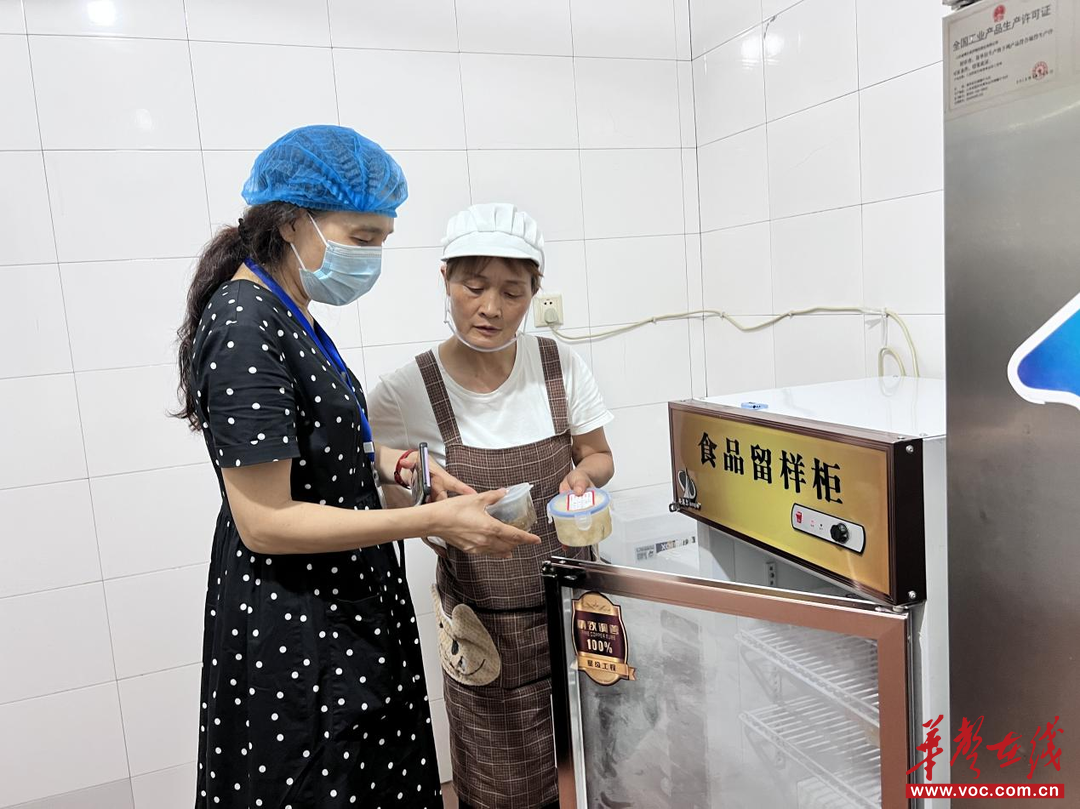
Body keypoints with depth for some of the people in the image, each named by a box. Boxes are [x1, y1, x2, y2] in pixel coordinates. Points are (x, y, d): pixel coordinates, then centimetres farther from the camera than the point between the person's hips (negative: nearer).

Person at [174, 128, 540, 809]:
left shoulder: (283, 310, 5)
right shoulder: (244, 328, -24)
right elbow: (265, 522, -25)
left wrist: (384, 461, -1)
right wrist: (434, 520, -24)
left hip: (343, 600, 9)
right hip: (293, 630, -9)